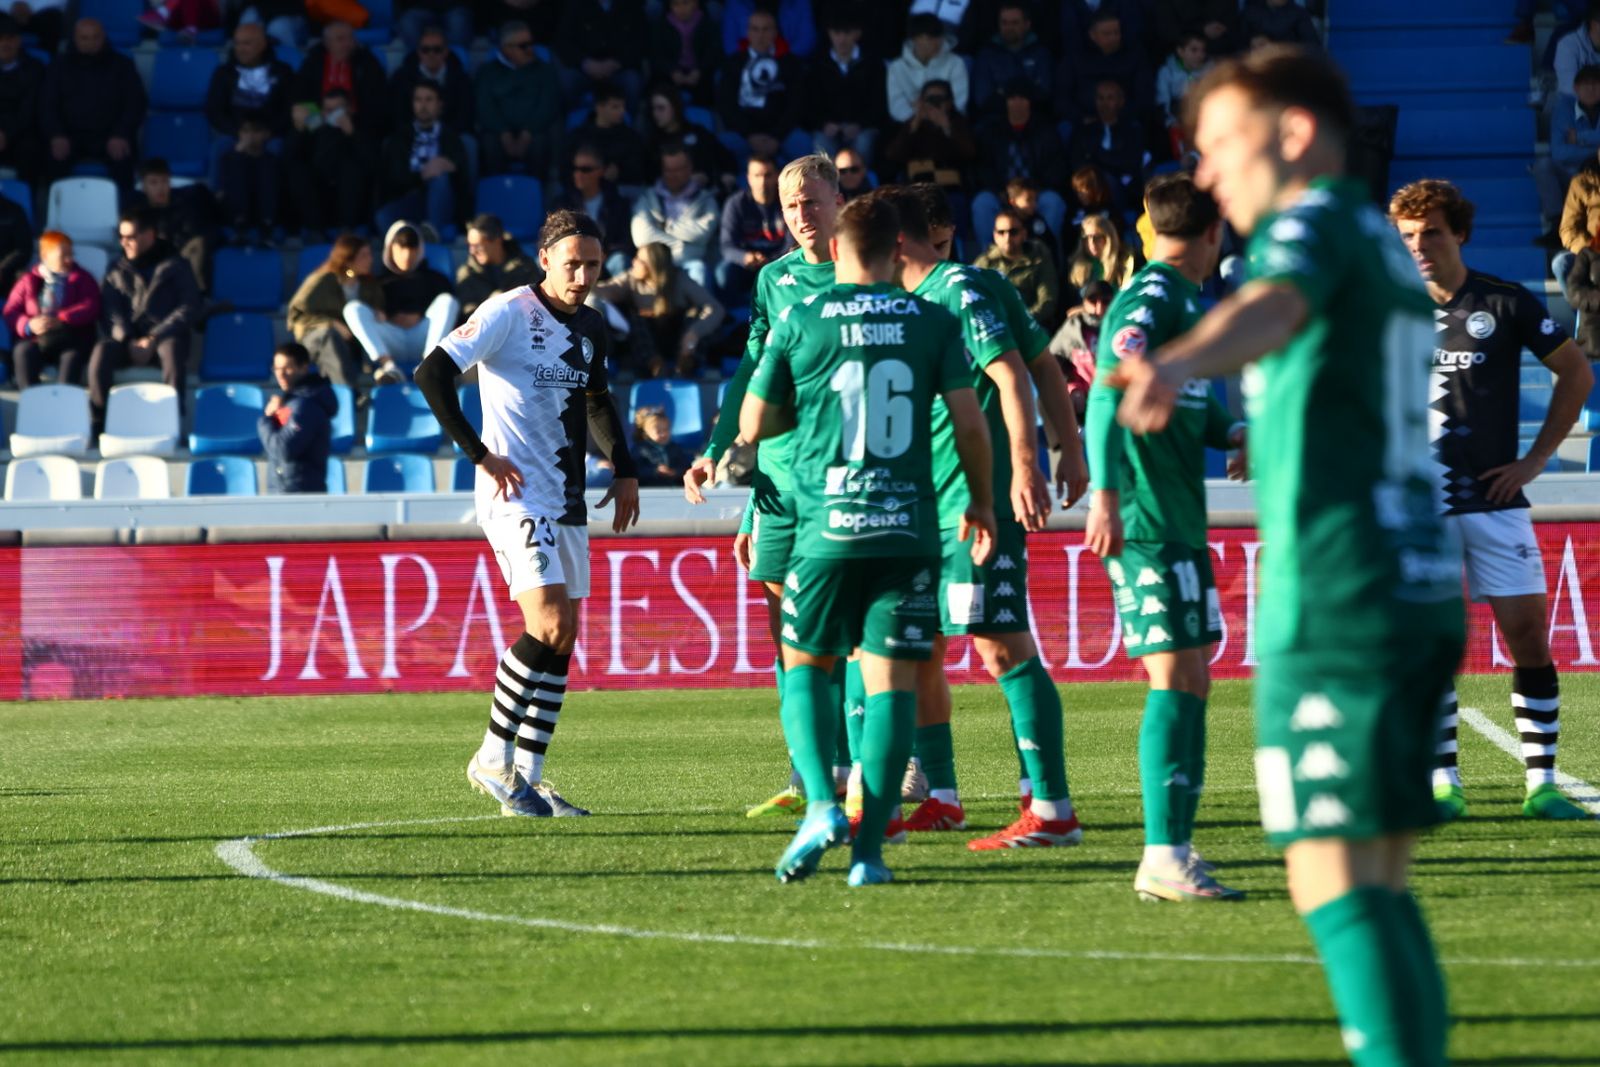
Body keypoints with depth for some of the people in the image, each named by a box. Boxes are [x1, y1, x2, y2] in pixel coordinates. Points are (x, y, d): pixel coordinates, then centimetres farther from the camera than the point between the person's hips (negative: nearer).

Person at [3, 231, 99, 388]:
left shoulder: (83, 279, 12)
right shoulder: (28, 281, 13)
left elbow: (91, 307, -4)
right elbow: (10, 312, 7)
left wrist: (59, 319, -18)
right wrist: (28, 325, -15)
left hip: (70, 339, -1)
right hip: (37, 340, 1)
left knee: (72, 355, -35)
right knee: (23, 351, -32)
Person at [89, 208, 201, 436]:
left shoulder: (175, 266, 10)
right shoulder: (117, 271, 18)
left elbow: (189, 309, -1)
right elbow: (109, 312, 6)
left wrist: (153, 338, -13)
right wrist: (128, 340, -14)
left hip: (165, 336, -2)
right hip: (127, 338, 2)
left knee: (172, 349, -39)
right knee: (101, 352, -31)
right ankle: (97, 424, -27)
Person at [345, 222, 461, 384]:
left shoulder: (433, 279, 26)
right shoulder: (380, 282, 27)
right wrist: (378, 316, -11)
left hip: (422, 339, 0)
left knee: (448, 301, -22)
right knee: (353, 308, -22)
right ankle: (388, 365, -44)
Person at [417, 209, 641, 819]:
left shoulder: (591, 328, 13)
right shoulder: (508, 314, -10)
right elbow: (432, 374, -16)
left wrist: (623, 468, 19)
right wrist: (479, 453, -17)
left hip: (566, 502, 8)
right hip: (515, 495, -8)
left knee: (561, 641, 5)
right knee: (550, 625, -19)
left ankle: (526, 779, 11)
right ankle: (494, 761, -7)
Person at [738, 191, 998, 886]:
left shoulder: (799, 324, 2)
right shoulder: (933, 323, 4)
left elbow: (753, 426, 8)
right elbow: (969, 421, 2)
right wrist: (980, 502, 16)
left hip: (826, 530, -1)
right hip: (909, 531, 1)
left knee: (805, 665, 14)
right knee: (892, 680, 2)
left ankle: (822, 804, -9)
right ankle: (868, 848, -5)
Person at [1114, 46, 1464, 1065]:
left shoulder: (1315, 222, -5)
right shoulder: (1388, 248, 22)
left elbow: (1276, 305, -30)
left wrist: (1180, 365, -50)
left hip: (1335, 601, -9)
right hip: (1424, 593, 9)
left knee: (1334, 879, -11)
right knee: (1379, 883, 11)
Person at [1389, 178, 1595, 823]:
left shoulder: (1506, 304, 0)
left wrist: (1536, 458, 3)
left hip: (1496, 499, 0)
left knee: (1528, 634, -3)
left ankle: (1542, 785, 2)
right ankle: (1443, 783, 4)